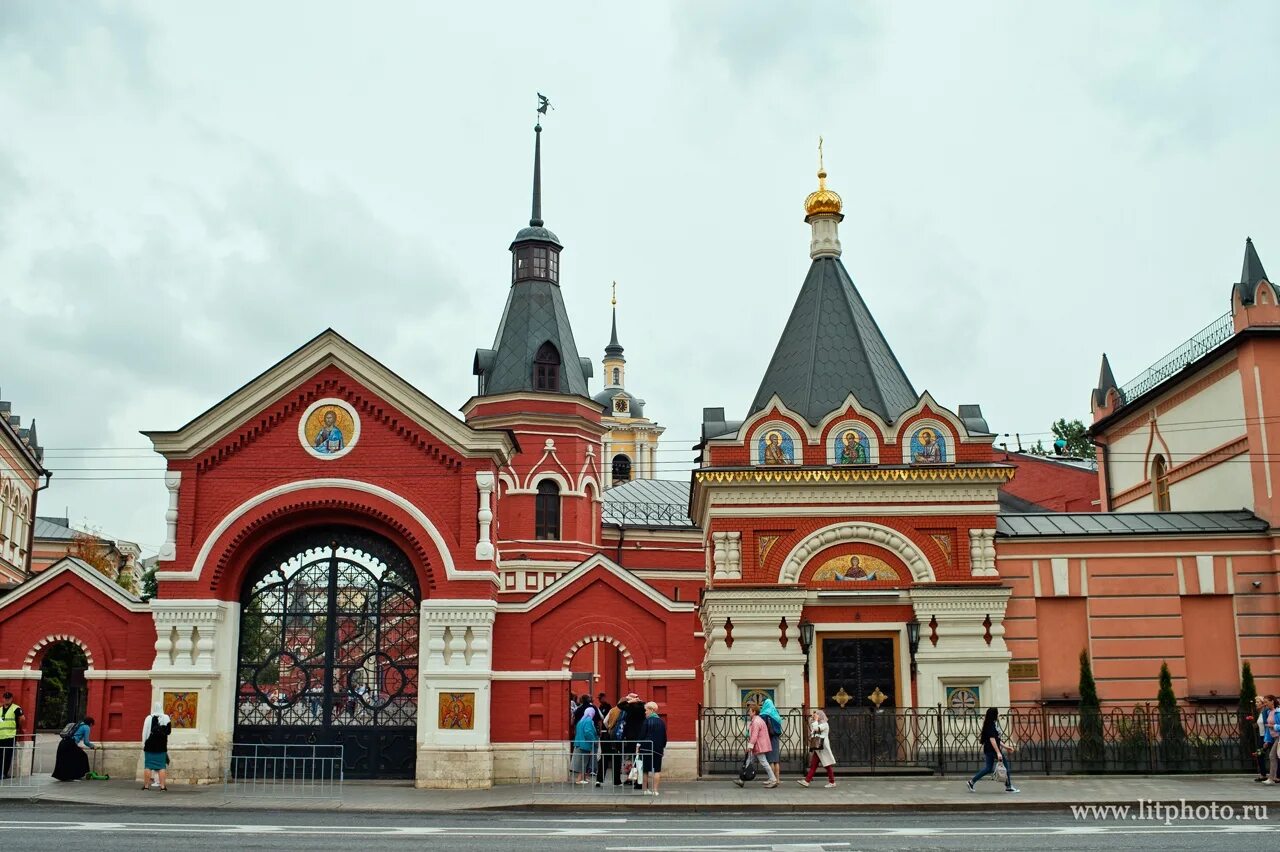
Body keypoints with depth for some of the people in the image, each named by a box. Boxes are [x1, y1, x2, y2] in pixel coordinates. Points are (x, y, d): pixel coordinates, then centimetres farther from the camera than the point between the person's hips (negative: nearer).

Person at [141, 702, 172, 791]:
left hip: (149, 746, -1)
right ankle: (162, 785, -3)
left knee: (148, 766, 5)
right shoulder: (166, 718, -1)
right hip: (161, 747, 1)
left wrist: (144, 744, 5)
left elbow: (144, 733, -3)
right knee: (161, 767, 2)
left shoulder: (149, 718, -4)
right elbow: (169, 731, 2)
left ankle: (146, 785, 4)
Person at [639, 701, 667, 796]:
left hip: (647, 749, -3)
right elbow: (665, 737, 10)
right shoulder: (661, 722, 7)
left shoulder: (647, 721, -7)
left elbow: (642, 736, -9)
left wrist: (639, 746, 0)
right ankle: (655, 790, 1)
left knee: (646, 771, 4)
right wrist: (663, 747, 19)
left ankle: (644, 789, 6)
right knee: (657, 770, 5)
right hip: (658, 749, 3)